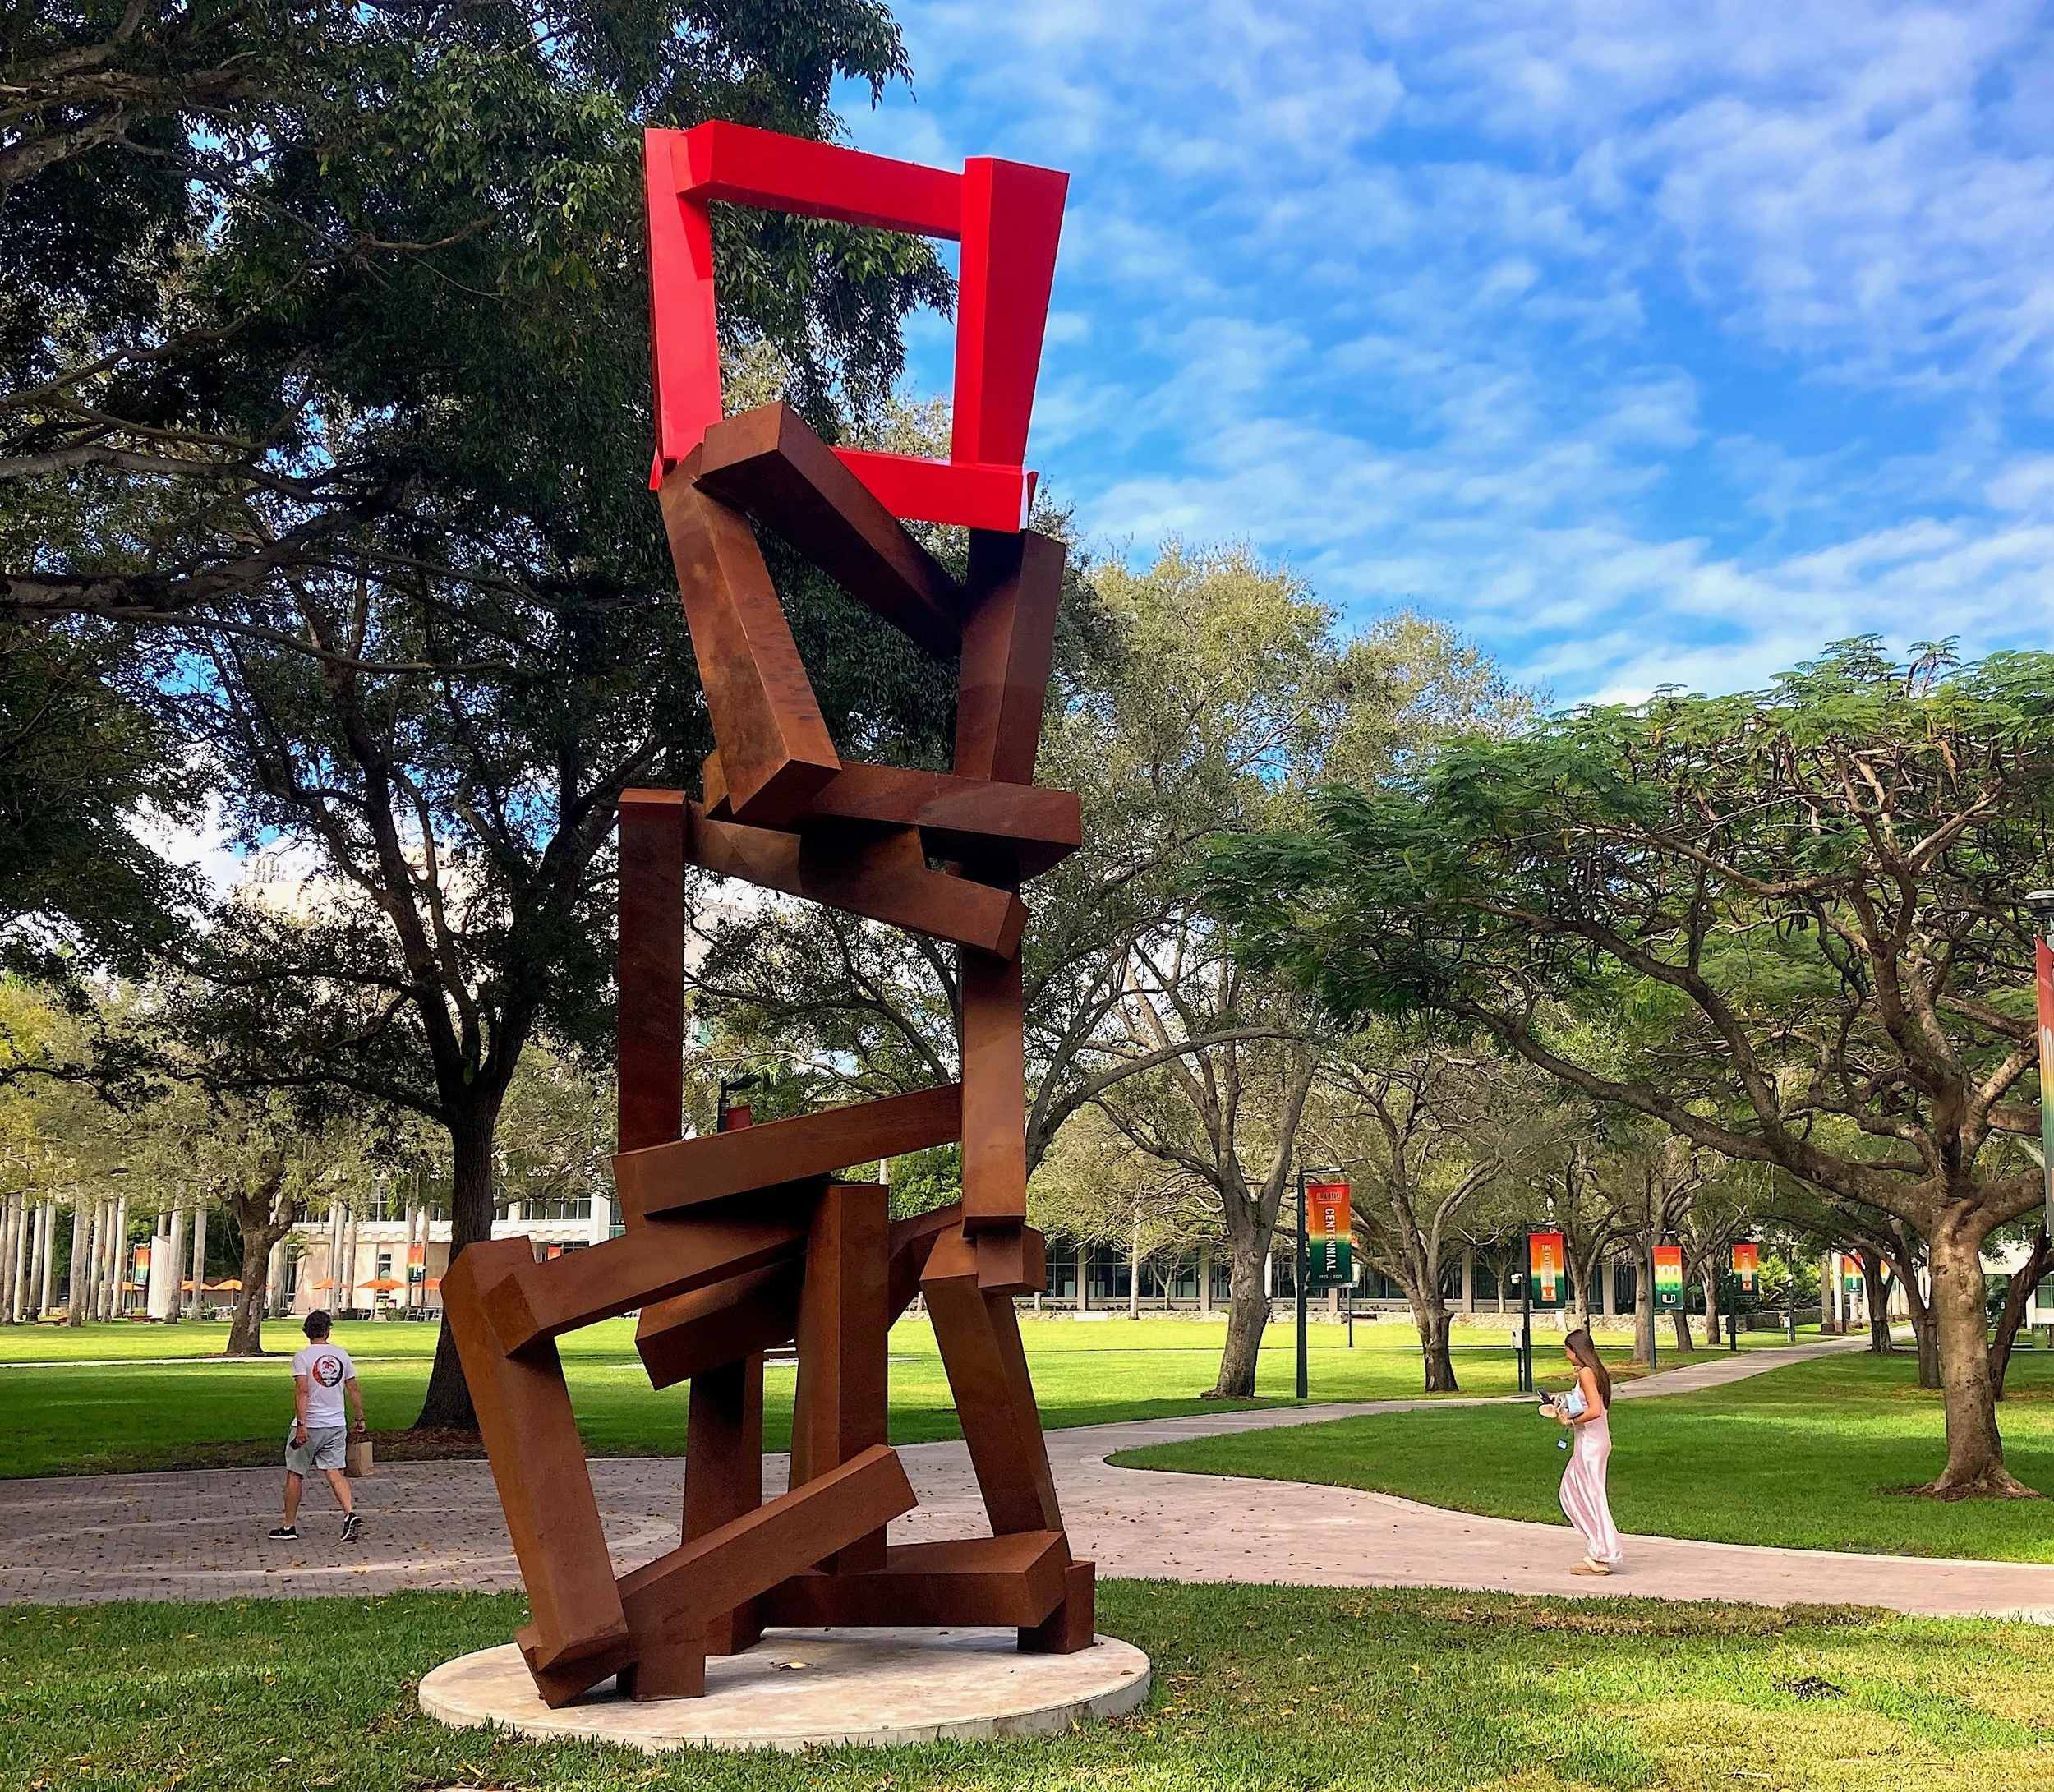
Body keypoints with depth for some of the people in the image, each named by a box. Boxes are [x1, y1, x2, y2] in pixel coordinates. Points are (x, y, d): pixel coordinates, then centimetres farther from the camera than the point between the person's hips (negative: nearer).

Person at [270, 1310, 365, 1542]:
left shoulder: (302, 1357, -9)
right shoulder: (342, 1355, 5)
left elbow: (302, 1392, -19)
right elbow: (353, 1389, 9)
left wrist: (301, 1425, -22)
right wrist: (360, 1419, 17)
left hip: (309, 1427, -4)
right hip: (336, 1426, 4)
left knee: (295, 1475, 10)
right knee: (335, 1473, 3)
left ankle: (289, 1527, 18)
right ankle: (350, 1515, -17)